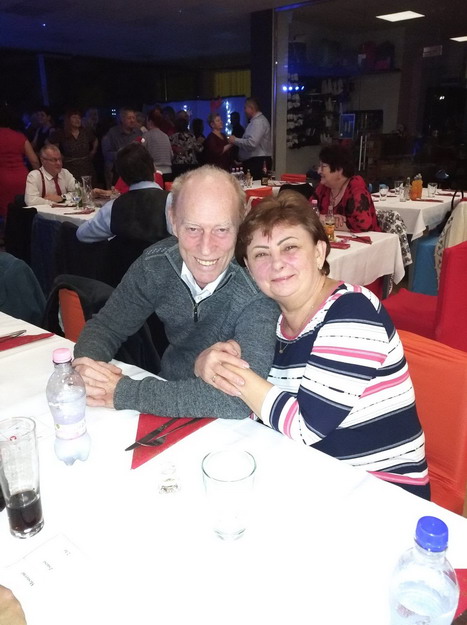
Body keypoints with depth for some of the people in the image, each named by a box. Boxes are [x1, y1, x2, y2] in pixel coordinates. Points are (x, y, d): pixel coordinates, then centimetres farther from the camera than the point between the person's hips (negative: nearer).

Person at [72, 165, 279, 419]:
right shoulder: (156, 264, -11)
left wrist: (123, 393, -30)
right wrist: (86, 368, -21)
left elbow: (239, 398, -34)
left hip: (229, 428, -3)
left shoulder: (258, 286, -25)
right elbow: (106, 325, 2)